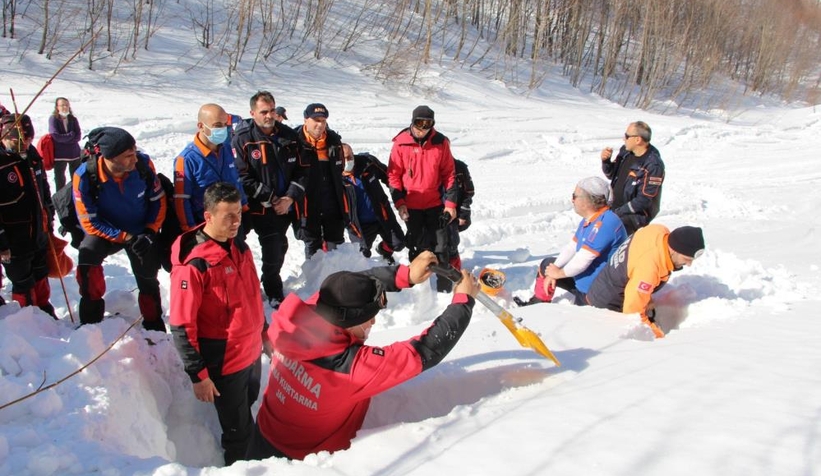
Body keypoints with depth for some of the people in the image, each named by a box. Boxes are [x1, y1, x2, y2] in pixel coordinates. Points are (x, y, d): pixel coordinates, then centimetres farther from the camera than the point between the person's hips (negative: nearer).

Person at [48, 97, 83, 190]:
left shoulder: (73, 119, 4)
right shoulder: (53, 119, -6)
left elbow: (78, 136, -5)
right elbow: (55, 136, -16)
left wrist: (63, 139, -18)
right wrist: (71, 135, -9)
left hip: (74, 153, 3)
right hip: (59, 154, -3)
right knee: (60, 179, 7)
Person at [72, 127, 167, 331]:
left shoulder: (143, 163, -23)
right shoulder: (85, 176, -28)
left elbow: (158, 200, -7)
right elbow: (89, 222, -19)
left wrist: (150, 232, -16)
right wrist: (126, 238, -26)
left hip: (142, 231, 2)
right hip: (105, 231, -2)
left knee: (148, 279, 9)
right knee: (87, 255, -30)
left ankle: (154, 327, 35)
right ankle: (90, 318, -14)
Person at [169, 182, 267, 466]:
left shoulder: (239, 247, 0)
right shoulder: (193, 264, -24)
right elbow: (182, 327, -20)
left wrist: (264, 332, 20)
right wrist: (198, 375, -18)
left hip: (252, 351, 7)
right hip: (225, 361, -7)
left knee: (247, 409, 26)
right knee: (239, 429, 9)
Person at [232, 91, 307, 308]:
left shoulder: (289, 135, 3)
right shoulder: (243, 139, -11)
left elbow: (301, 170, 4)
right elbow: (242, 177, -14)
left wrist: (290, 198, -9)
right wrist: (270, 199, -14)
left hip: (285, 206, 5)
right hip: (260, 208, -5)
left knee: (280, 248, 17)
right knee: (273, 250, -8)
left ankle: (271, 281, 40)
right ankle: (274, 294, 11)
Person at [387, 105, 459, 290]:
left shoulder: (441, 142, -4)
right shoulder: (401, 143, -7)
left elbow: (449, 173, 1)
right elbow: (393, 174, -3)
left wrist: (450, 203, -4)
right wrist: (399, 202, -9)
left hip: (436, 203, 1)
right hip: (411, 205, 0)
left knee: (440, 245, 3)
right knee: (417, 246, 10)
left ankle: (444, 283, 12)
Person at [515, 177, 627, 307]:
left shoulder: (605, 223, -29)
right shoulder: (589, 219, 5)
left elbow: (582, 260, -29)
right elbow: (572, 246, 9)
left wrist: (559, 273, -12)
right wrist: (554, 270, -2)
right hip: (583, 280, 10)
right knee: (547, 265, 18)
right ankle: (537, 304, 28)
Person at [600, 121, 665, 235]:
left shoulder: (653, 166, -21)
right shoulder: (626, 151, 1)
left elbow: (643, 200, -22)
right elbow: (612, 175, 14)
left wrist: (617, 213, -20)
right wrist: (606, 161, -6)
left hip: (636, 214, -8)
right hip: (615, 206, 8)